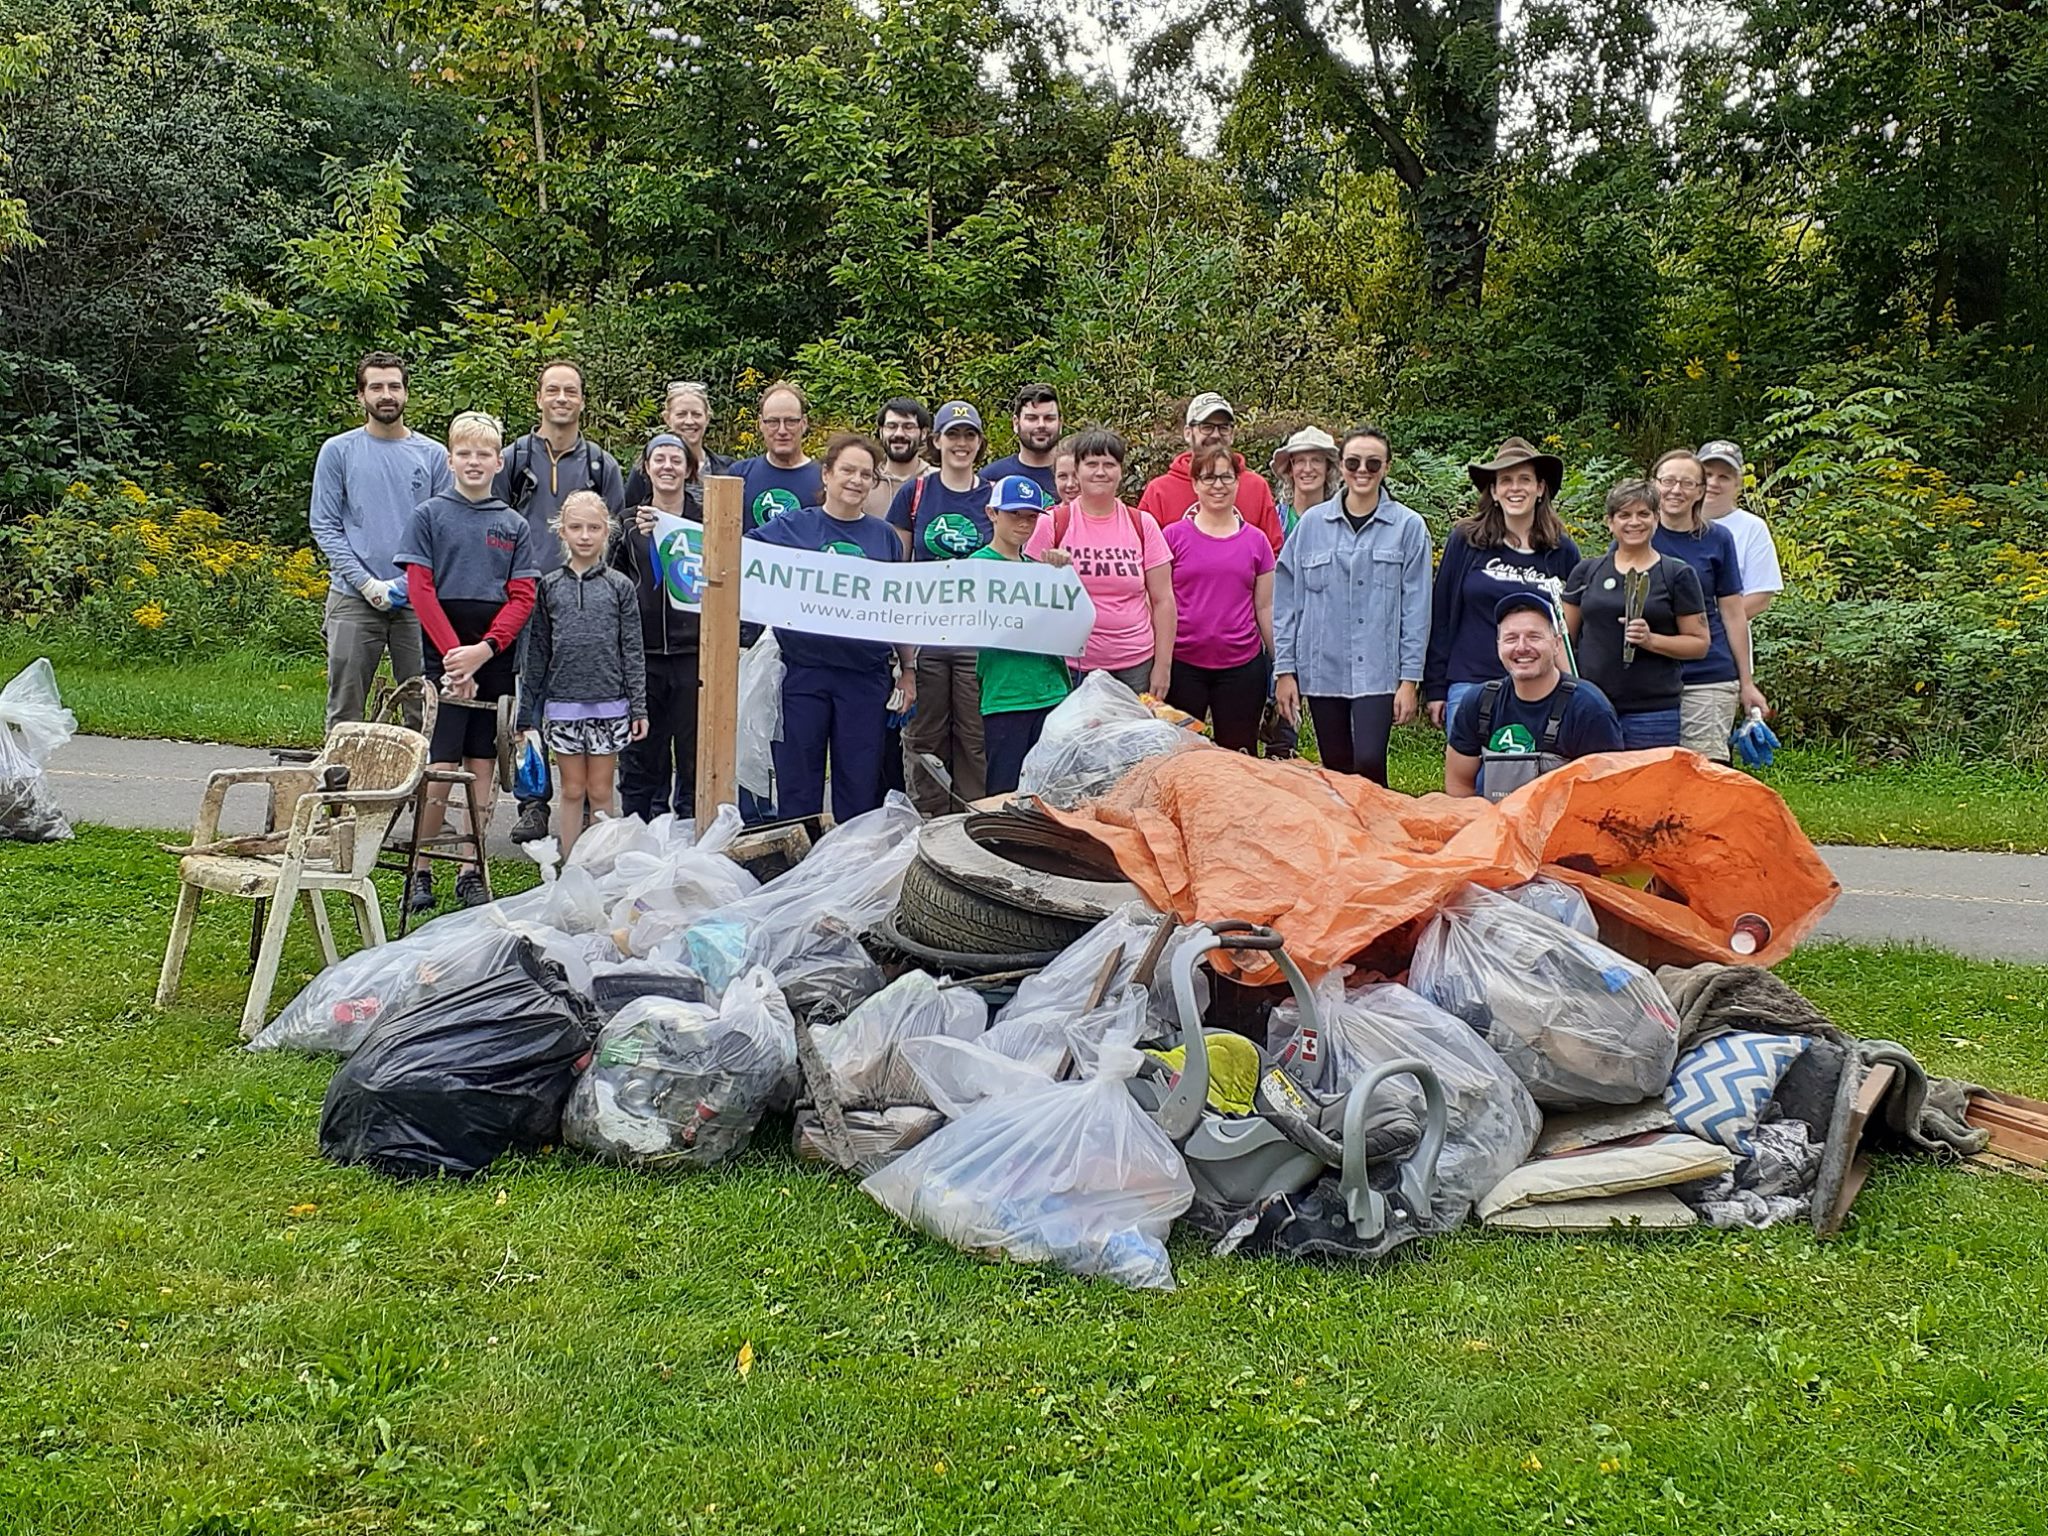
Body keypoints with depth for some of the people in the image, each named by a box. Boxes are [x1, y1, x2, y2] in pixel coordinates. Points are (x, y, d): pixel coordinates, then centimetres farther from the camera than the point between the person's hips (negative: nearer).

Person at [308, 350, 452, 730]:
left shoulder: (433, 455, 8)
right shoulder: (338, 450, 5)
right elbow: (324, 525, 2)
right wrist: (367, 584, -9)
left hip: (418, 601, 1)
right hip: (353, 599, -1)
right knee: (345, 715, 3)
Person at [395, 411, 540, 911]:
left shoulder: (515, 525, 9)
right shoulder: (429, 515, 3)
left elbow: (523, 597, 2)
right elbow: (420, 590, -3)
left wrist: (484, 650, -12)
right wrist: (452, 653, -13)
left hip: (496, 662, 2)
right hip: (443, 659, -2)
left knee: (482, 770, 5)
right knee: (438, 771, -5)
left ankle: (470, 871, 13)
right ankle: (420, 871, 5)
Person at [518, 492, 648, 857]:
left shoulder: (620, 587, 2)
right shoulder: (549, 586, 5)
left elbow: (633, 651, 2)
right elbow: (536, 652, 7)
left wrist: (639, 707, -2)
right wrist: (526, 711, 6)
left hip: (609, 705, -1)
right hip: (562, 704, 1)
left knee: (600, 792, 6)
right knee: (573, 790, 8)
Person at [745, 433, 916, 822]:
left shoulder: (885, 536, 10)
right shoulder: (790, 527, 4)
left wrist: (909, 669, 12)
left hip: (866, 674, 1)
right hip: (803, 670, -1)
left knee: (860, 787, 7)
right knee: (798, 782, 5)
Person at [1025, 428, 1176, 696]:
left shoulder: (1142, 525, 6)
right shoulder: (1052, 525, 1)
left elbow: (1163, 601, 7)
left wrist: (1162, 665, 3)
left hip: (1135, 668, 2)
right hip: (1071, 667, -1)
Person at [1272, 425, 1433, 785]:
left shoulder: (1408, 526, 1)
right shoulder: (1312, 523, 5)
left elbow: (1416, 609, 1)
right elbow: (1287, 602, 7)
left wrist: (1410, 679, -3)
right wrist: (1285, 670, 3)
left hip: (1378, 670, -2)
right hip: (1322, 670, 2)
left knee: (1369, 762, -13)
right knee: (1336, 768, 8)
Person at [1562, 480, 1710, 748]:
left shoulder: (1677, 575, 5)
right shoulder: (1586, 571, 12)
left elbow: (1699, 643, 3)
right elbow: (1564, 636, 15)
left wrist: (1651, 640, -13)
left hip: (1653, 711, -2)